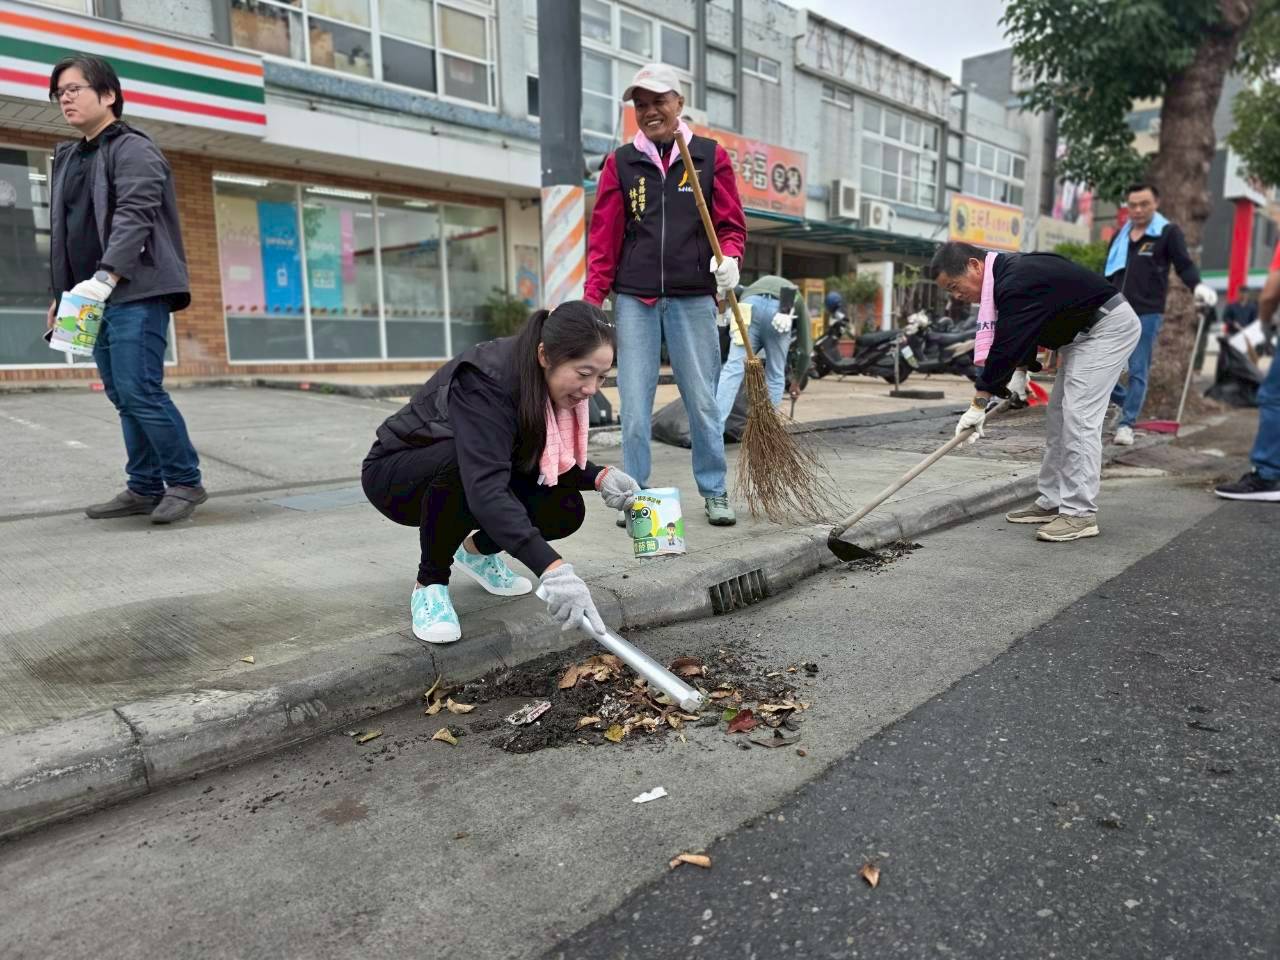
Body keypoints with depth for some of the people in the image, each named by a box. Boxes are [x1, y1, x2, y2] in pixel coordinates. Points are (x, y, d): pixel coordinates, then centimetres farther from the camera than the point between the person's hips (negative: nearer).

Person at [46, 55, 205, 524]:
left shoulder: (133, 148, -4)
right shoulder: (69, 157, 22)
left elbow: (134, 217, -18)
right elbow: (64, 232, 25)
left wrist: (105, 276, -29)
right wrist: (60, 292, 20)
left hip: (136, 293, -8)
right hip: (96, 296, 8)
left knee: (139, 391, -13)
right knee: (122, 396, 7)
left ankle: (185, 481, -2)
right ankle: (145, 487, 12)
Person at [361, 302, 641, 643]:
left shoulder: (553, 385, -13)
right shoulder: (487, 381, -35)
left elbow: (546, 459, 1)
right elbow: (485, 491, -47)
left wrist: (600, 477, -20)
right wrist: (552, 569, -56)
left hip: (472, 472, 6)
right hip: (396, 474, -6)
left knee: (565, 509, -17)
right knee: (460, 461, -39)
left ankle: (476, 550, 13)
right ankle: (430, 583, -15)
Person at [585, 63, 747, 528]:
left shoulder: (711, 156, 8)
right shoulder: (620, 162, 10)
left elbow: (731, 224, 9)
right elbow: (604, 236, 6)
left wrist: (729, 257, -13)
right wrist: (593, 298, -2)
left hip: (693, 297, 0)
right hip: (634, 298, 1)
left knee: (702, 400, 3)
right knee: (634, 402, 1)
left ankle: (714, 492, 15)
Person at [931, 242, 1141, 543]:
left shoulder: (1016, 282, -28)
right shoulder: (1007, 273, 5)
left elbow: (1006, 346, -29)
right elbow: (1020, 334, 15)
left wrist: (978, 404, -25)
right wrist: (1021, 370, 1)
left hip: (1110, 326, -11)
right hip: (1084, 331, 11)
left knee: (1079, 418, -15)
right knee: (1059, 416, 9)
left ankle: (1080, 514, -11)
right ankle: (1053, 502, 14)